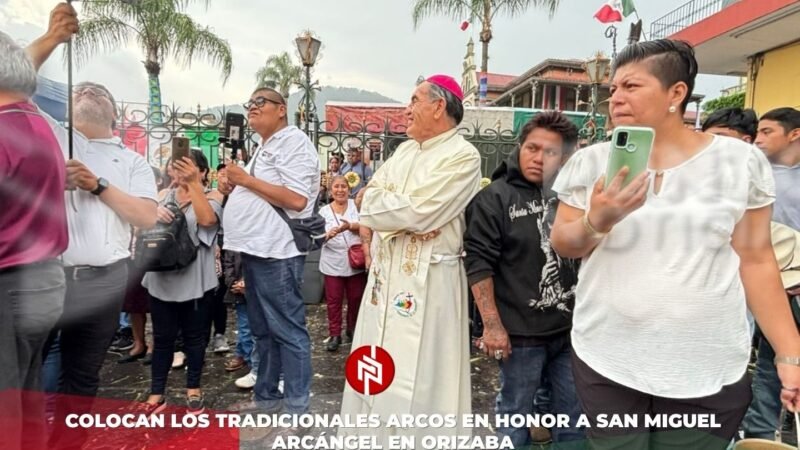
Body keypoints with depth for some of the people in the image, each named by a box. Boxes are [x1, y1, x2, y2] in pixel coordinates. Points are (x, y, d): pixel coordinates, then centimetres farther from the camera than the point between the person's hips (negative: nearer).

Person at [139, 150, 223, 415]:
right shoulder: (164, 195, 10)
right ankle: (157, 393, 22)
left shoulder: (212, 197, -1)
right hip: (162, 278, 3)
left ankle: (193, 389, 25)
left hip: (195, 280, -3)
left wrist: (193, 184, -27)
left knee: (194, 336, 10)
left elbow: (207, 219, -22)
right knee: (162, 337, 10)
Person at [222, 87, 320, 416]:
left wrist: (246, 179, -13)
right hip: (256, 251, 10)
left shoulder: (293, 141, -8)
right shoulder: (264, 147, 22)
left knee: (288, 332, -3)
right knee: (263, 331, 16)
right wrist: (235, 184, 9)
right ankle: (266, 400, 28)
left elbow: (296, 199, -20)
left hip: (276, 253, -10)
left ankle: (296, 411, 5)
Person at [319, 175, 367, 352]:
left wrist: (351, 226, -27)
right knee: (333, 300, 3)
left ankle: (353, 329, 29)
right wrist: (327, 235, -25)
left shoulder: (356, 205, 3)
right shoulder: (324, 211, 3)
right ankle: (334, 334, 15)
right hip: (333, 263, 0)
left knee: (356, 298, 11)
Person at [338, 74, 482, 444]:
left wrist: (381, 203, -5)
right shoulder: (404, 150, 14)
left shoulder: (463, 156, -11)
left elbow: (417, 213, -21)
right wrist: (401, 209, -13)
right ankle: (371, 436, 35)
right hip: (384, 273, 8)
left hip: (427, 280, -8)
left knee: (415, 375, 0)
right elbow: (370, 200, 5)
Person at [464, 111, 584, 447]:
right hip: (521, 333, -4)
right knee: (515, 414, 12)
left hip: (570, 328, 4)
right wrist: (492, 325, -17)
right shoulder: (495, 197, -8)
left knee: (574, 414, 18)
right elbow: (478, 262, -13)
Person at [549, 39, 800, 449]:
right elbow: (562, 245, 2)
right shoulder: (591, 161, -1)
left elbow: (755, 260, 1)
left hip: (710, 374, 0)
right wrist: (596, 221, -19)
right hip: (605, 364, 1)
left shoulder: (740, 161, -3)